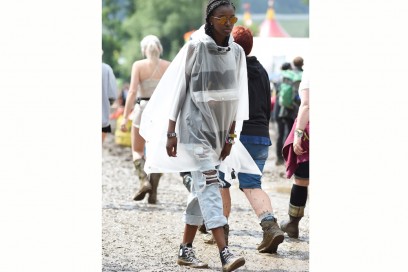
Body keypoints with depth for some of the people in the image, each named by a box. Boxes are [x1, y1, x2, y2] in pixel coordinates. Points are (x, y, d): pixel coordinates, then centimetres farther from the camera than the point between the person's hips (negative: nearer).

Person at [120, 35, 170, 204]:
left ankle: (144, 180, -11)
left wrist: (125, 117, -11)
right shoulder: (168, 67, 2)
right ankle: (153, 193, 4)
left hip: (143, 108, -2)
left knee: (137, 151, 14)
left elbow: (132, 92, -10)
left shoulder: (138, 65, -3)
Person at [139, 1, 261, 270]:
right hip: (195, 126, -6)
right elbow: (178, 89, -6)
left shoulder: (236, 52, 4)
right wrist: (170, 132, -8)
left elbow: (236, 97, 8)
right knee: (209, 183, -15)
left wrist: (231, 136, 7)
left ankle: (186, 250, 17)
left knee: (201, 187, 9)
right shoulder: (195, 48, -9)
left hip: (219, 128, 6)